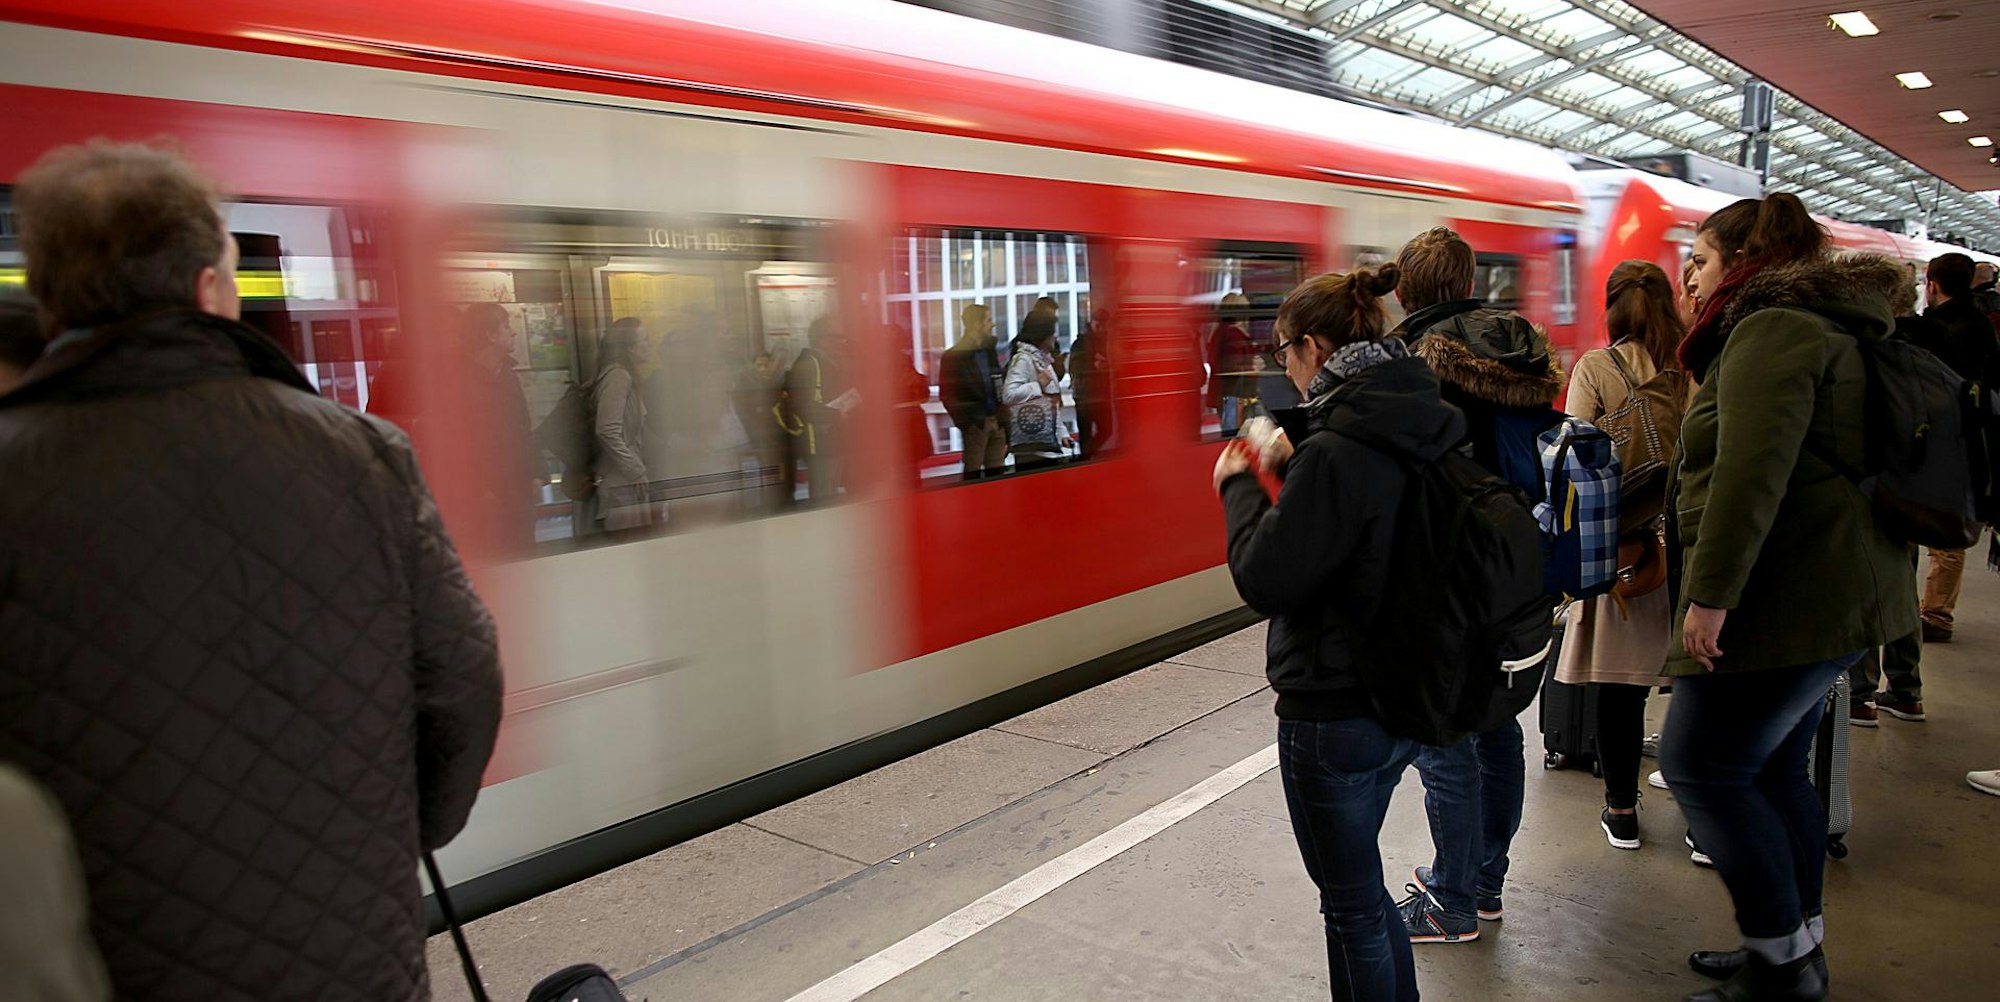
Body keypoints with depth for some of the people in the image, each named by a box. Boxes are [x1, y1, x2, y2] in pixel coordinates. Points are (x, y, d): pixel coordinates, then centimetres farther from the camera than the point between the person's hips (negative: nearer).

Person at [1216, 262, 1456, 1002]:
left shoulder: (1337, 451, -25)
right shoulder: (1421, 427, 3)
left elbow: (1264, 580, -22)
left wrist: (1238, 488, -8)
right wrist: (1294, 468, 11)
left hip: (1334, 712, -9)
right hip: (1406, 699, 9)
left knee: (1351, 901, 10)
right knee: (1359, 881, 26)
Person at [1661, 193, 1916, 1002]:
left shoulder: (1771, 328, -14)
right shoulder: (1820, 326, 21)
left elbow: (1753, 471, -25)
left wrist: (1710, 593, -25)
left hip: (1796, 594, -11)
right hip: (1834, 591, 11)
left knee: (1699, 764, -5)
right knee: (1772, 767, 16)